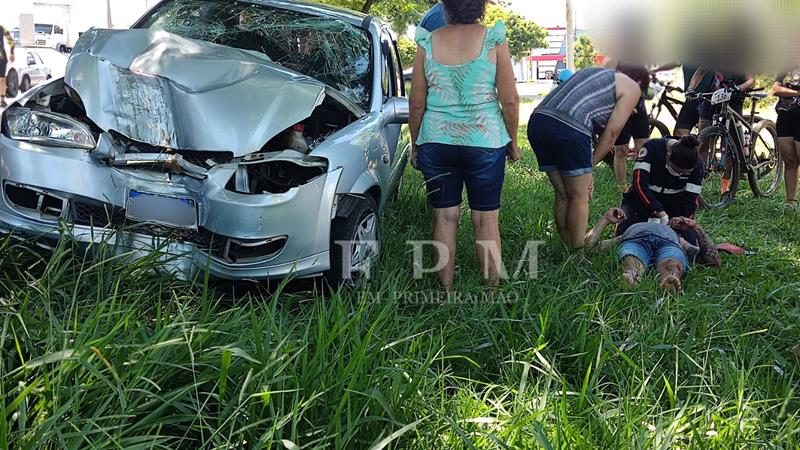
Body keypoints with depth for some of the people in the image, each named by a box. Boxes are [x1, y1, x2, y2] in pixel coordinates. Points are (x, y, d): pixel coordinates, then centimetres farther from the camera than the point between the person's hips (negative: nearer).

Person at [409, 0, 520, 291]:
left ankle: (446, 291, 17)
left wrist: (415, 143, 14)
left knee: (444, 216, 10)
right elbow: (510, 100, -5)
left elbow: (417, 103, 2)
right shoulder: (493, 39, -4)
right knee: (486, 219, 7)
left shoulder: (428, 42, 0)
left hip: (436, 140, 2)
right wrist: (513, 141, 8)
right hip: (485, 141, -1)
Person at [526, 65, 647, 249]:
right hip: (567, 128, -7)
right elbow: (611, 132, 6)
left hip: (536, 121, 7)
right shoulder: (632, 88, 15)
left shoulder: (593, 72, 36)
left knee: (562, 195, 18)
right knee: (580, 197, 8)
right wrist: (590, 166, 16)